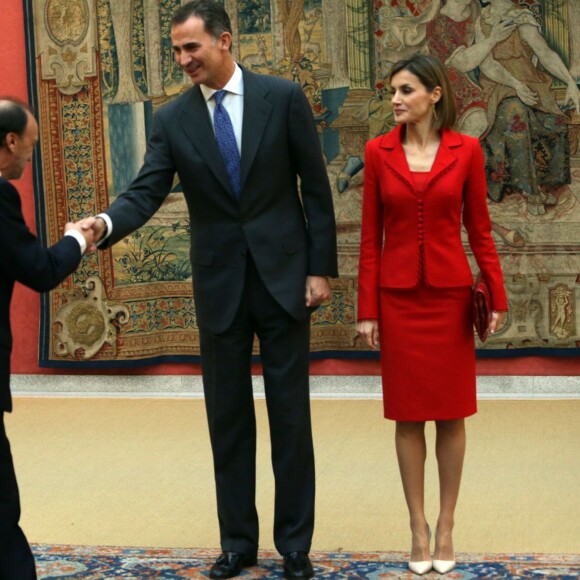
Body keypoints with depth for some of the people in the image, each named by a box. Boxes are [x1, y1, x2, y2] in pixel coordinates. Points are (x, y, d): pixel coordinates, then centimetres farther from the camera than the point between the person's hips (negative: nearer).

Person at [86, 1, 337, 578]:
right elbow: (146, 191, -8)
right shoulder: (172, 119, 0)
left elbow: (315, 186, -2)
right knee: (227, 420, 9)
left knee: (290, 416, 4)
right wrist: (106, 223, -29)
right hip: (219, 286, 2)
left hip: (282, 276, -2)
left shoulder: (283, 97, -4)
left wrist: (321, 267, -5)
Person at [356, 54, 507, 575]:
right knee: (408, 414, 5)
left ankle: (446, 526, 16)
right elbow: (371, 237, 2)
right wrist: (367, 309, -2)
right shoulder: (379, 152, 0)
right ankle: (418, 527, 14)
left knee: (451, 412, 5)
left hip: (450, 293, 0)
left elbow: (479, 229, 2)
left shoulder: (466, 150, -2)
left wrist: (497, 296, -7)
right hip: (399, 296, 0)